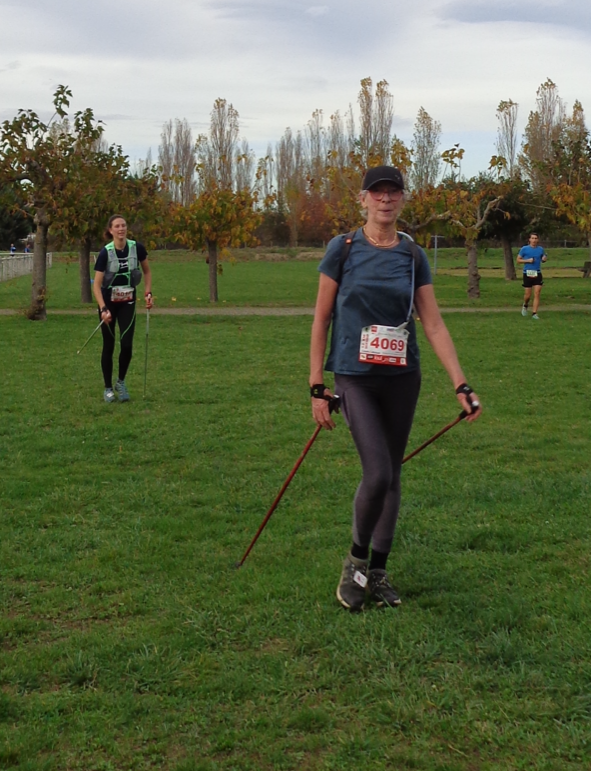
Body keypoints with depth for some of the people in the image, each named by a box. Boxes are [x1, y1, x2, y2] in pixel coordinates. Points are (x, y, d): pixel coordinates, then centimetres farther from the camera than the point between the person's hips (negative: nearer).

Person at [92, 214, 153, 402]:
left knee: (127, 344, -7)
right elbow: (96, 285, -19)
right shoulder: (105, 252, -19)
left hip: (128, 302, 2)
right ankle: (108, 388, 17)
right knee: (109, 346, 2)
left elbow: (147, 271, 8)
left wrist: (148, 292, -3)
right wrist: (103, 309, -29)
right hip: (109, 302, -2)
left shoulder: (137, 248, -10)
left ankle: (121, 382, 17)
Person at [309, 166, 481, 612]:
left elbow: (434, 325, 3)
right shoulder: (343, 249, -4)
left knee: (392, 475, 8)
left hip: (402, 378, 3)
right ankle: (356, 561, 8)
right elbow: (321, 321, -1)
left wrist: (461, 385, -4)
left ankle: (378, 571, 22)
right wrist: (317, 388, -4)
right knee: (378, 473, -16)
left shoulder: (413, 256, 4)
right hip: (355, 378, -3)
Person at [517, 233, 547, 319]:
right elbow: (518, 260, 2)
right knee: (528, 294, 2)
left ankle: (534, 313, -3)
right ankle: (525, 306, 35)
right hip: (527, 274, -2)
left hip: (537, 274, 2)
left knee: (537, 294, -7)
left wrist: (544, 259, -4)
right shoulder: (524, 249, -1)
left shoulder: (540, 249, 7)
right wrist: (528, 260, -13)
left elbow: (543, 260, 20)